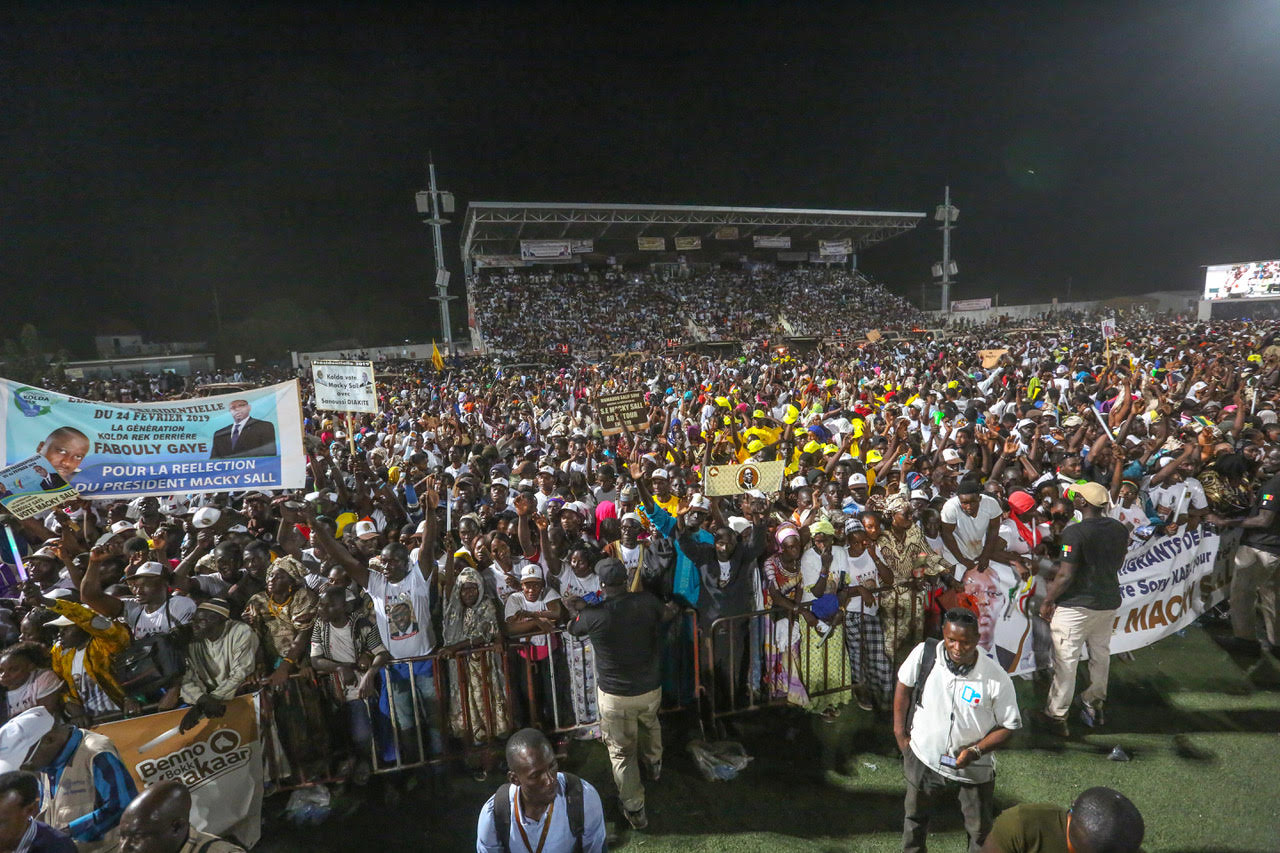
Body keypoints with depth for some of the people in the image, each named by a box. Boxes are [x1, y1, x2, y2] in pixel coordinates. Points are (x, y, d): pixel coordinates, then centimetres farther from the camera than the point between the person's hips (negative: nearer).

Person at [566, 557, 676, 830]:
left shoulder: (593, 616, -21)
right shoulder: (646, 601, -15)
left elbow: (572, 628, 2)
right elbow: (666, 613, 9)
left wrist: (580, 610, 18)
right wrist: (672, 608, 31)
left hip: (614, 695, -3)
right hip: (650, 689, 3)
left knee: (622, 753, 16)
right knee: (651, 723, 35)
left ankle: (635, 810, 26)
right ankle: (655, 762, 59)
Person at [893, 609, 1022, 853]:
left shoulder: (997, 679, -25)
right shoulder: (924, 653, -22)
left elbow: (1009, 726, -11)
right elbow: (904, 686, -4)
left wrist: (976, 751, -22)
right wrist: (900, 732, -1)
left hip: (973, 768, -2)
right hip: (924, 757, 2)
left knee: (980, 828, 20)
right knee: (915, 815, 25)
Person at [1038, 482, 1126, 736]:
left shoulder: (1074, 532, -22)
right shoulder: (1120, 529, 1)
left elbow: (1065, 576, -22)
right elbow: (1117, 564, 14)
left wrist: (1047, 601, -9)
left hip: (1077, 605, -7)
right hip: (1110, 602, 7)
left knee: (1066, 660, 2)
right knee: (1100, 655, 21)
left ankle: (1056, 716, 11)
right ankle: (1094, 707, 37)